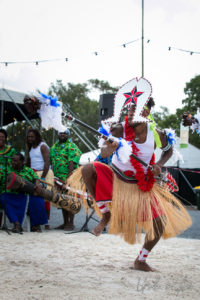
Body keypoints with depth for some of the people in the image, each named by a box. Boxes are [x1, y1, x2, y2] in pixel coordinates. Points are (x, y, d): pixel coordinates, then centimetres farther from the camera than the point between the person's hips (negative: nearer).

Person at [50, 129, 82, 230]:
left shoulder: (71, 146, -7)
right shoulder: (54, 147, 16)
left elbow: (72, 163, -16)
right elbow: (52, 162, 21)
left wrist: (68, 178, -23)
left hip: (68, 178, -7)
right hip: (58, 179, 7)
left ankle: (70, 223, 0)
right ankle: (65, 223, 20)